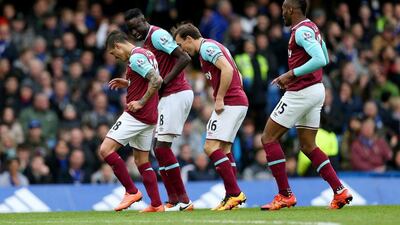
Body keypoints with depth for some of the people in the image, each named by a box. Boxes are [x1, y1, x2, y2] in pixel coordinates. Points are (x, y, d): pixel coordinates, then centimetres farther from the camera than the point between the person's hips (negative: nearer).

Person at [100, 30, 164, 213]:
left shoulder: (135, 57, -14)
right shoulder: (145, 54, 16)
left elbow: (157, 80, -25)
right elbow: (149, 82, 25)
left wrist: (141, 102, -20)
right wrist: (127, 83, 19)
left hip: (135, 114, -10)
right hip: (149, 117, 10)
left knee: (106, 149, -10)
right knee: (142, 161, 14)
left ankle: (131, 191, -8)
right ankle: (156, 204, 10)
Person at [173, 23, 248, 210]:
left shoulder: (207, 47, -9)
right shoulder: (214, 47, 22)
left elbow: (227, 69, -23)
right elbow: (237, 75, 25)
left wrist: (220, 99, -18)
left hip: (229, 103, -10)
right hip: (239, 102, 10)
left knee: (211, 147, -12)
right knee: (224, 150, 11)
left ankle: (234, 193, -16)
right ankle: (231, 196, 6)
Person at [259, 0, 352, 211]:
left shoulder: (302, 30, -16)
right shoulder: (311, 28, 15)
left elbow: (320, 60, -27)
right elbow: (324, 59, 24)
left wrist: (292, 74, -22)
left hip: (301, 92, -10)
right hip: (316, 90, 10)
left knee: (268, 137, -3)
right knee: (308, 146, 14)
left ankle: (285, 195, -6)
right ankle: (340, 191, 6)